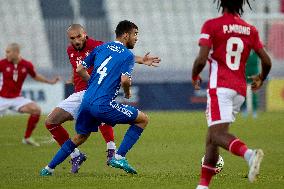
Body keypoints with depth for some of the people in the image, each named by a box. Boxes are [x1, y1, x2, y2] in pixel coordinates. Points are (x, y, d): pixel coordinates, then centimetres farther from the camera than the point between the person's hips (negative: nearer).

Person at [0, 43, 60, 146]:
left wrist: (50, 81, 11)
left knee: (36, 110, -15)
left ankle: (27, 138, 0)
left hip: (17, 98, 2)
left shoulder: (27, 65, -5)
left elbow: (35, 76, 14)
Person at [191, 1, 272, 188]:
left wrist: (195, 77, 11)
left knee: (217, 134, -16)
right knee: (212, 137, 15)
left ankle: (249, 154, -43)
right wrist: (261, 78, 32)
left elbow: (201, 60, -10)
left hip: (220, 87, -6)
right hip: (240, 90, 6)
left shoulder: (211, 25, -3)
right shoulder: (251, 30, 10)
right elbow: (267, 62, 11)